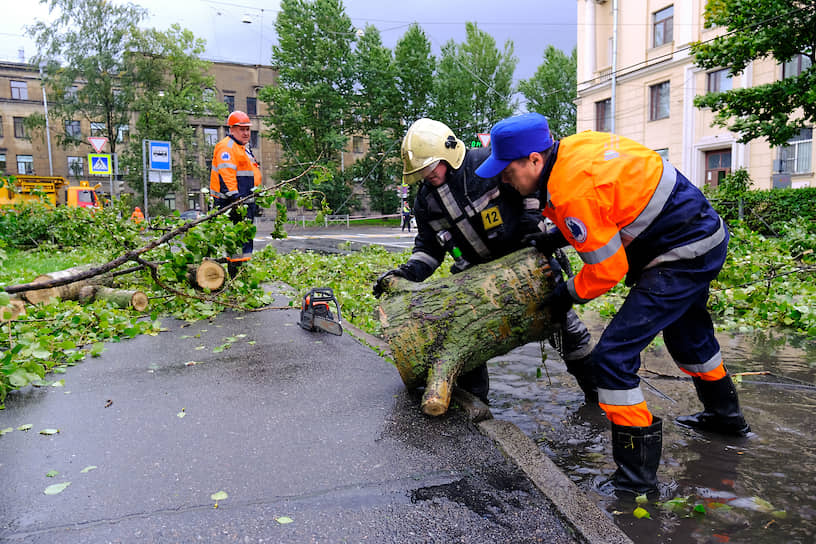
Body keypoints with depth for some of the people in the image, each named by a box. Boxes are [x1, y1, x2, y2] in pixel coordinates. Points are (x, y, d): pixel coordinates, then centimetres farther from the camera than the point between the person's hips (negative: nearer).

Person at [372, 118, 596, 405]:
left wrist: (533, 222, -11)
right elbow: (429, 248, 3)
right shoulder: (426, 201, -3)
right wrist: (407, 272, -14)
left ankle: (593, 386, 23)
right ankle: (473, 397, 17)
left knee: (560, 316, 1)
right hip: (479, 270, 4)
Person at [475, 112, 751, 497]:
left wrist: (568, 295, -3)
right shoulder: (575, 146, 0)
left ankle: (637, 476, -1)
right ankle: (724, 414, 56)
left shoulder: (573, 191, -28)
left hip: (683, 257, -10)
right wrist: (562, 236, 8)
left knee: (613, 356, -12)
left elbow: (607, 269, -22)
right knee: (686, 333, 32)